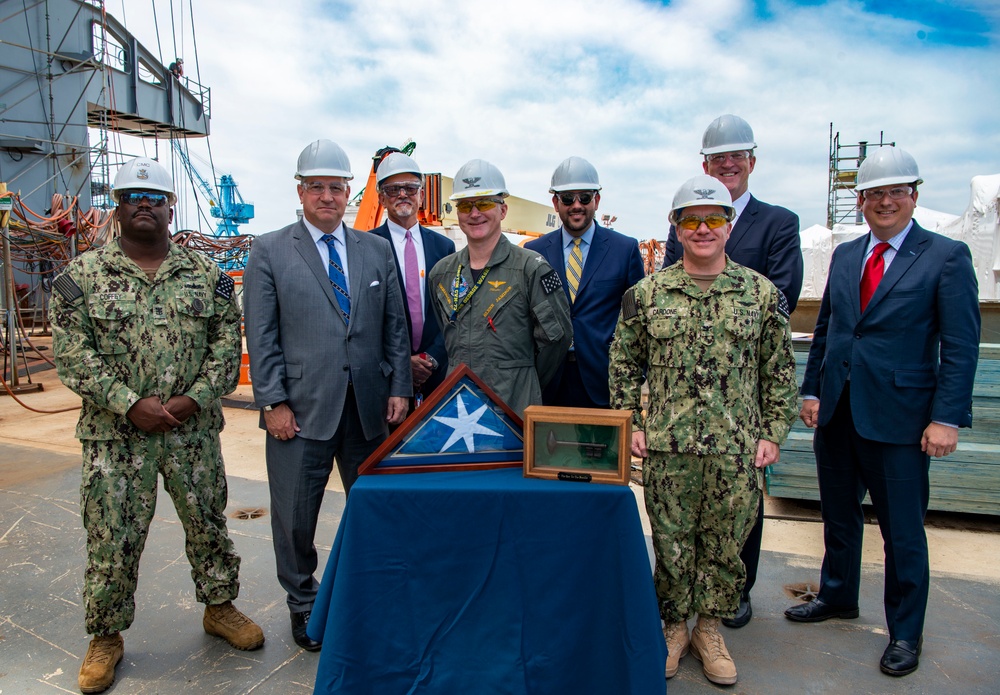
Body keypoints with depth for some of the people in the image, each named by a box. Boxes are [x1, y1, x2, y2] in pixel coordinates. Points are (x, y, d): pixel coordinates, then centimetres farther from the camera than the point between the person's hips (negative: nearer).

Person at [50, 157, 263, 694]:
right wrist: (130, 404, -15)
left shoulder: (205, 273, 3)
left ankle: (219, 607, 36)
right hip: (115, 435, -1)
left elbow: (227, 341, 1)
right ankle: (106, 637, 30)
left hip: (195, 431, 2)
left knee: (208, 525, 14)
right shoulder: (82, 275, -1)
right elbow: (72, 353, -6)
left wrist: (194, 398, -12)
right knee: (112, 540, 8)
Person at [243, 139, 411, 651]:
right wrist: (273, 403, -8)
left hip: (369, 407, 3)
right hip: (301, 410, -2)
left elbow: (395, 326, 9)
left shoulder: (377, 250, 10)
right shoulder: (269, 252, 2)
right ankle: (303, 604, 32)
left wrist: (399, 388, 1)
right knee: (295, 515, 9)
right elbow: (261, 337, -2)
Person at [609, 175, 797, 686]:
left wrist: (772, 433, 1)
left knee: (725, 544, 13)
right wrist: (630, 424, 0)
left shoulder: (762, 293, 1)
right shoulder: (647, 293, 1)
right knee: (671, 542, 12)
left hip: (736, 451, 1)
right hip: (667, 446, 0)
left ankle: (709, 627, 34)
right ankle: (674, 625, 33)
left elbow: (780, 371, 6)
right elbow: (624, 362, 6)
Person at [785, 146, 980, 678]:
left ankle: (905, 633, 27)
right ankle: (837, 597, 40)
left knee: (903, 531, 7)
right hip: (836, 412, 5)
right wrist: (812, 390, 8)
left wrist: (947, 418, -13)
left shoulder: (947, 256, -4)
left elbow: (961, 346, -8)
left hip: (897, 416, -5)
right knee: (839, 516, 19)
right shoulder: (844, 255, 10)